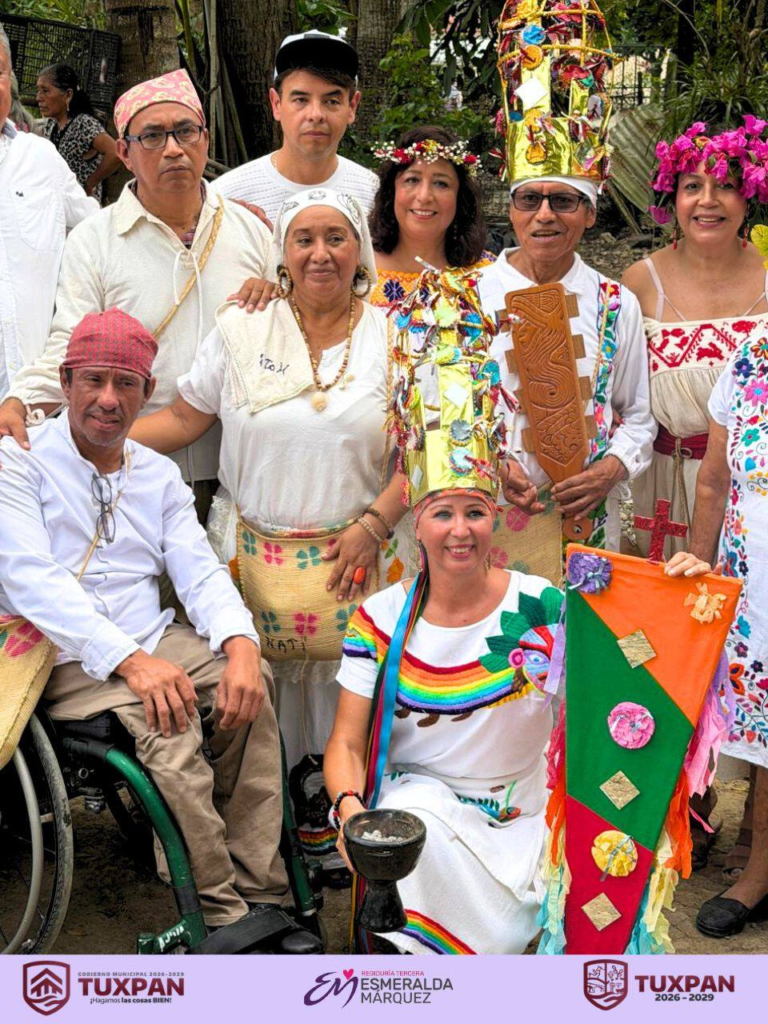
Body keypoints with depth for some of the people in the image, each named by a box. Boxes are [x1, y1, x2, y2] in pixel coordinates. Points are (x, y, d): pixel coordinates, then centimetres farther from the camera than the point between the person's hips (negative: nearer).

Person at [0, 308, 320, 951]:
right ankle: (224, 914, -20)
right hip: (68, 660, -5)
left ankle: (259, 893, -17)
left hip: (156, 645, 5)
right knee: (167, 726, -30)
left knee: (249, 684, -21)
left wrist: (240, 643, -18)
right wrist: (129, 659, -28)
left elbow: (200, 571, 5)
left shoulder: (160, 475, 15)